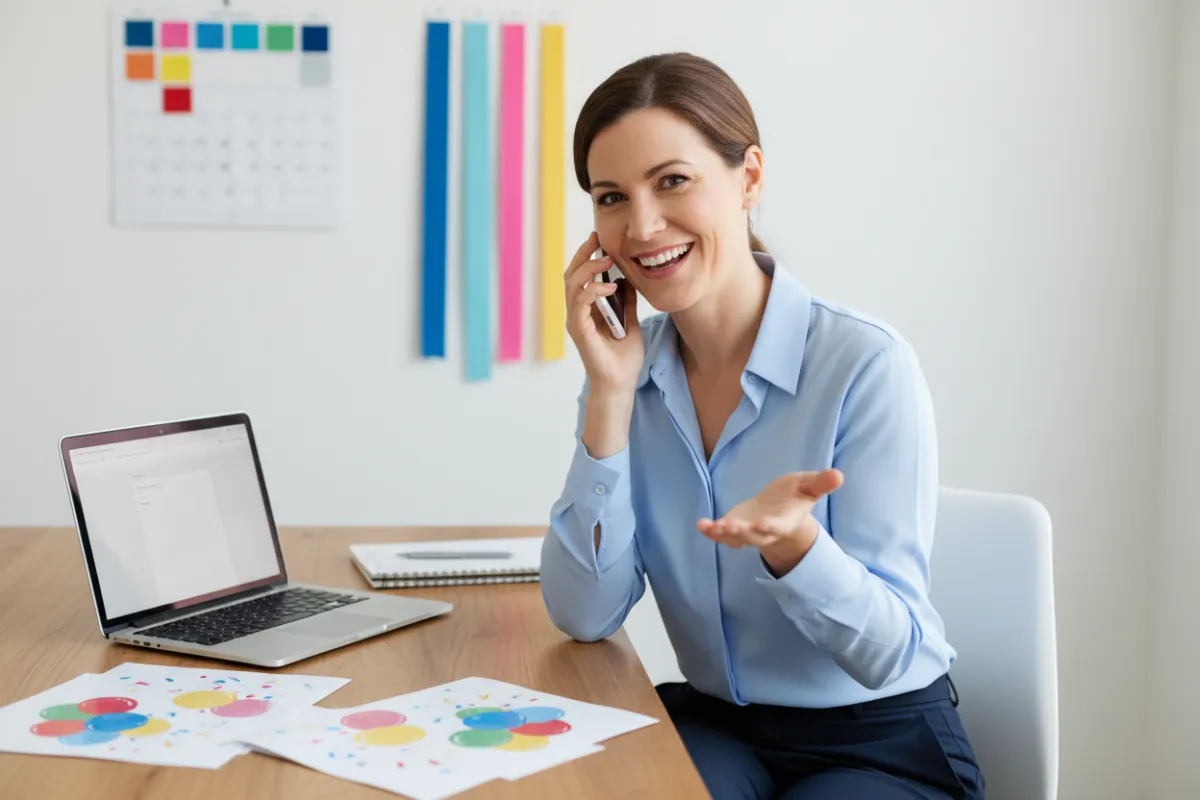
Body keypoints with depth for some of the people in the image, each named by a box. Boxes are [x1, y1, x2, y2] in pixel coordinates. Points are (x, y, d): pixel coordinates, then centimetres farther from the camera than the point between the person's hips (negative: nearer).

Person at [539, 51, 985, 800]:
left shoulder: (867, 365, -18)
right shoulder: (634, 367, -3)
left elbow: (891, 653, -17)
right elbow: (586, 614, -8)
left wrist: (789, 539, -37)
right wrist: (610, 393, -15)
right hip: (716, 725, 2)